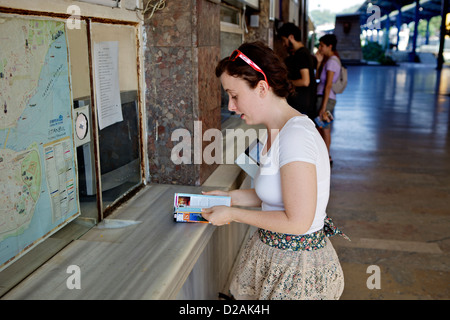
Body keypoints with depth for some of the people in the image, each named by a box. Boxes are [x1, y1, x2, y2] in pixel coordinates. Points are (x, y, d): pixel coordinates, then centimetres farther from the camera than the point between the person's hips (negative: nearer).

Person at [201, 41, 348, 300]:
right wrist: (229, 196, 6)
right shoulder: (278, 131, 6)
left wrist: (232, 214, -18)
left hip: (297, 266, -8)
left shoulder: (295, 136, -25)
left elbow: (297, 221, -25)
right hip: (274, 254, 8)